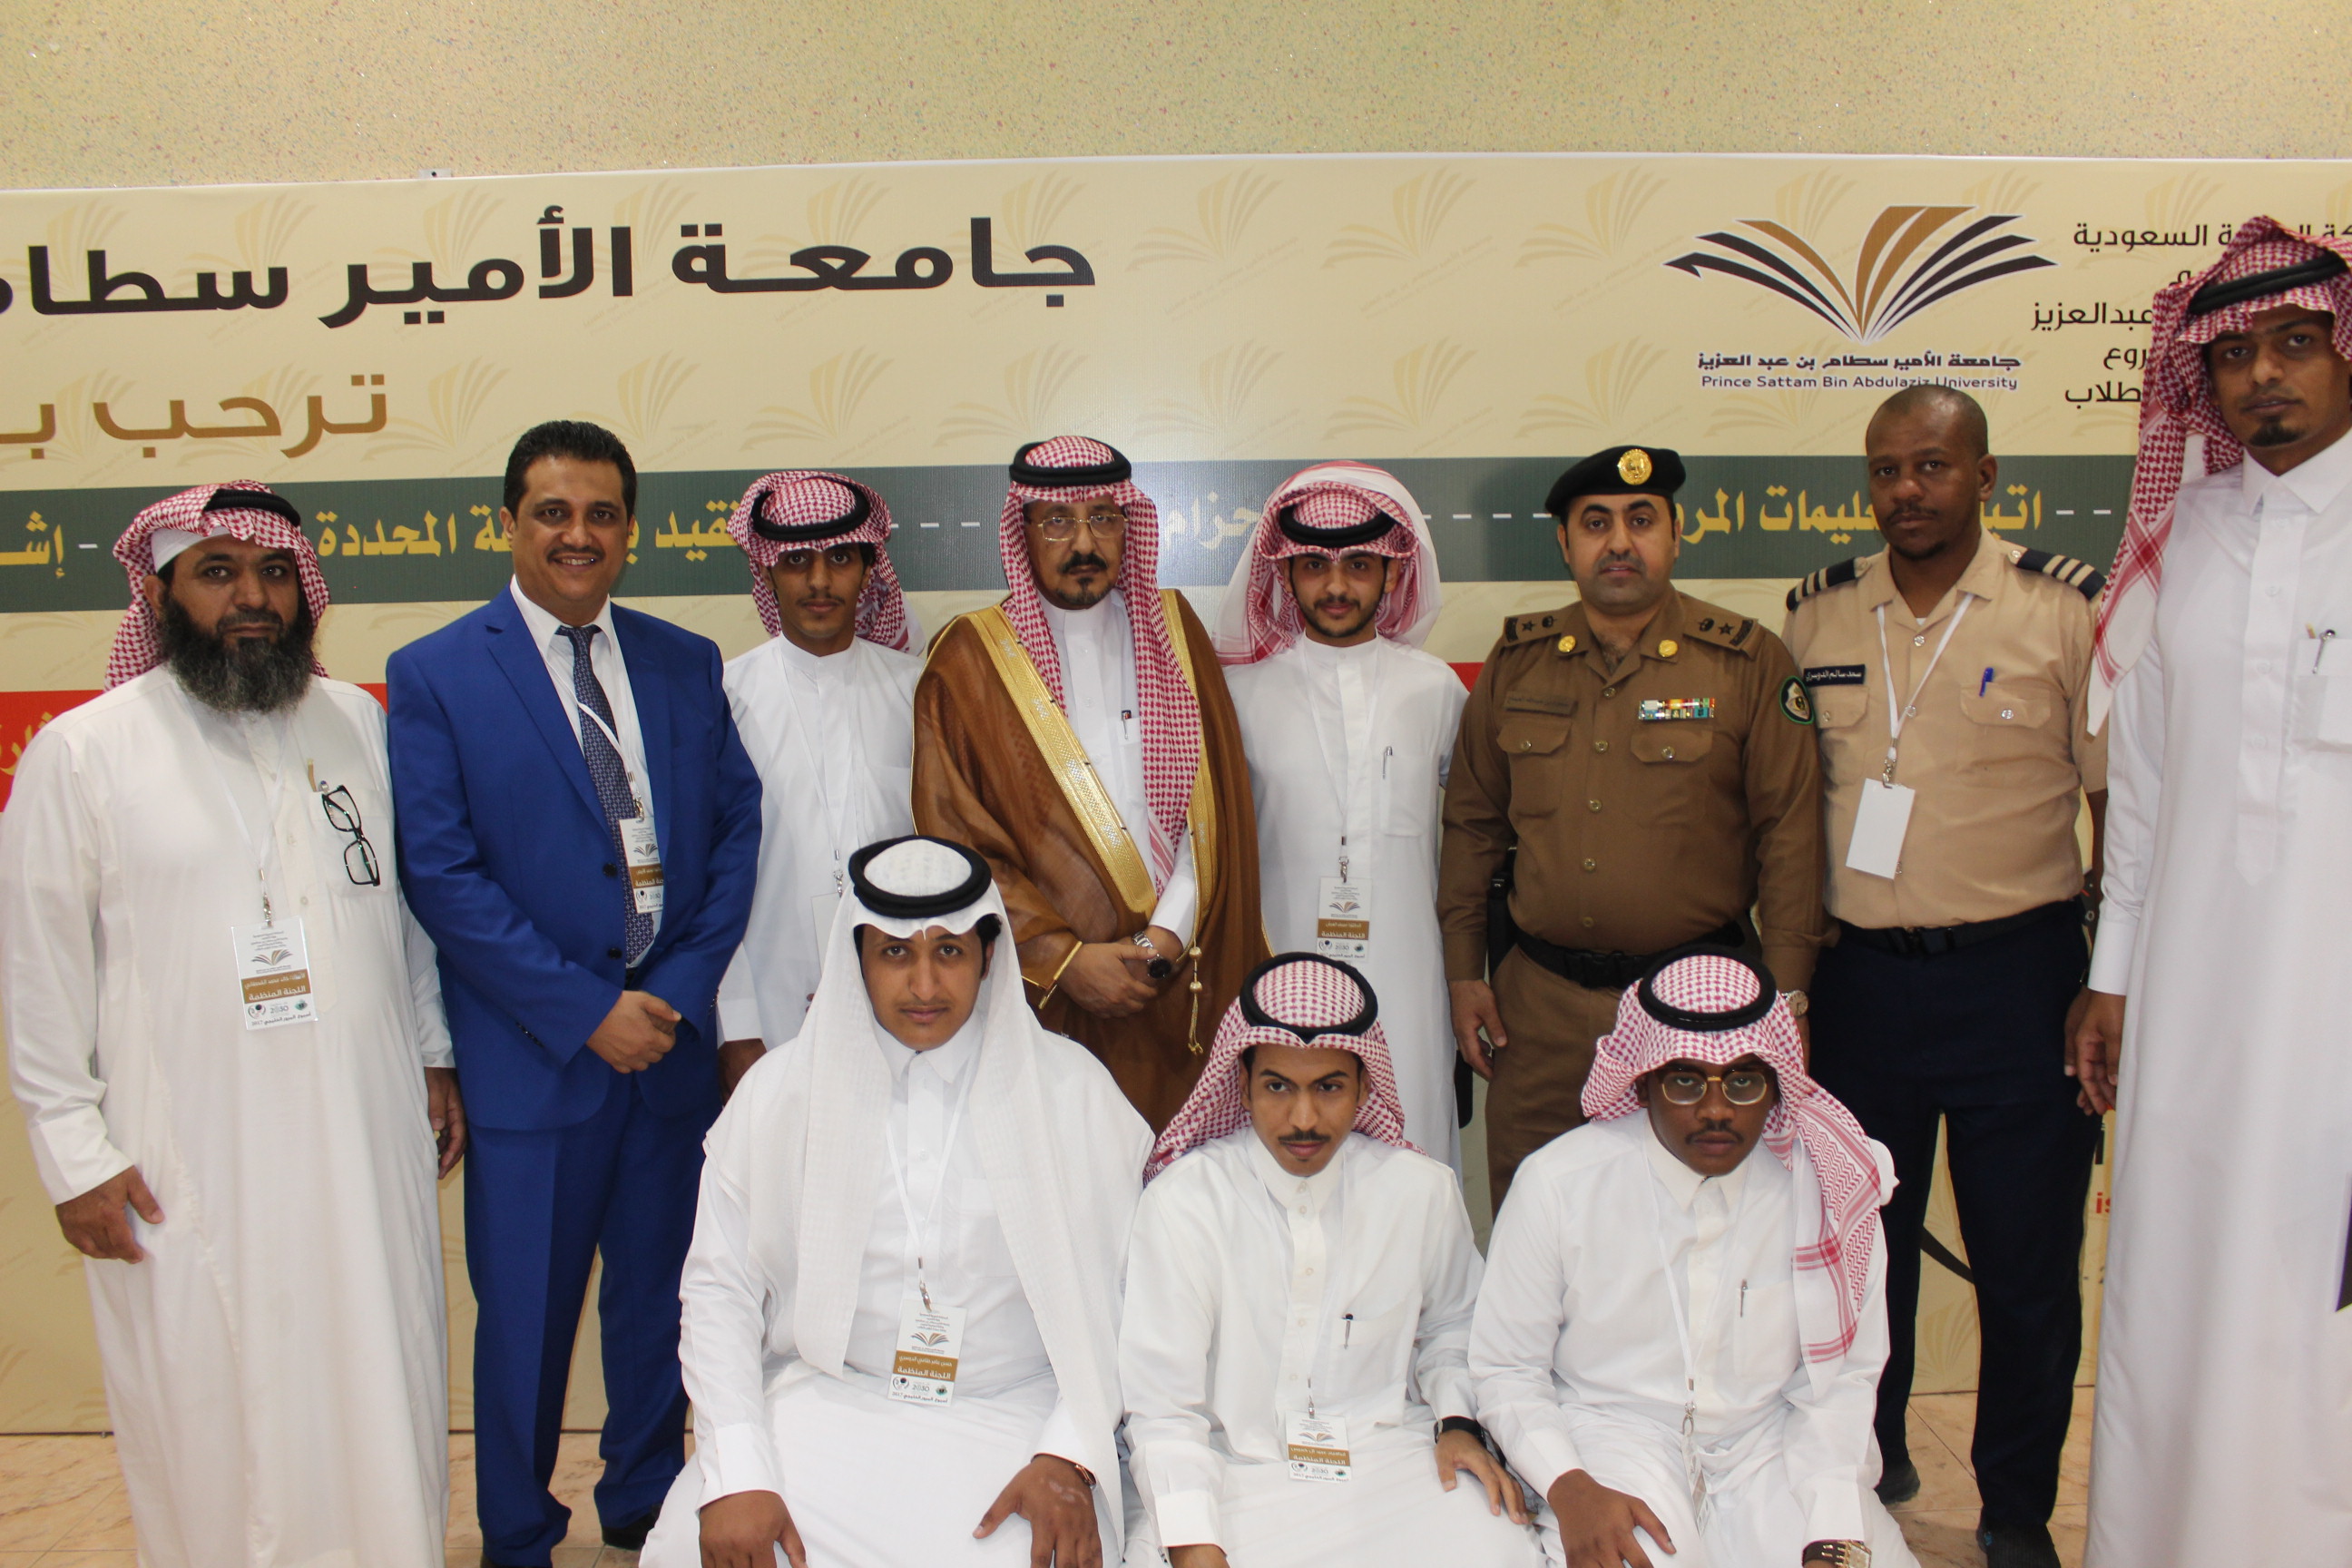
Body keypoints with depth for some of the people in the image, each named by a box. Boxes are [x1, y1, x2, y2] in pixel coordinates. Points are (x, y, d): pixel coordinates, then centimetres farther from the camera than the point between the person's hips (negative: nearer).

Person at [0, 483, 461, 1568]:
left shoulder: (358, 724, 6)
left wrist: (434, 1057, 13)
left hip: (365, 1139, 3)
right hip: (188, 1168, -3)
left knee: (379, 1394, 13)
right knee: (214, 1412, 9)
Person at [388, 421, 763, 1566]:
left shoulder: (686, 663, 8)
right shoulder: (433, 676, -3)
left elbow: (737, 824, 5)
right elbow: (440, 872, -9)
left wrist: (681, 986, -8)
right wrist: (585, 1011, -13)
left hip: (672, 1040, 4)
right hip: (532, 1053, -3)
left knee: (658, 1299, 16)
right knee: (527, 1314, 10)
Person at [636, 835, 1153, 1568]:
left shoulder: (1070, 1089, -1)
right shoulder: (780, 1088, 2)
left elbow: (1125, 1294, -2)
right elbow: (719, 1287, 2)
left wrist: (1070, 1459, -13)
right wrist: (735, 1478, -9)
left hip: (1013, 1418, -1)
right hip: (823, 1404, 1)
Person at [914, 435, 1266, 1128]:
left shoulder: (1174, 629, 9)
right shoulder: (970, 659, 1)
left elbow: (1217, 796, 5)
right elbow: (955, 837, -4)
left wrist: (1174, 928, -7)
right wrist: (1062, 957, -11)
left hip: (1178, 985, 2)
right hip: (1044, 992, -2)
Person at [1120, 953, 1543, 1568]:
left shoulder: (1423, 1190, 1)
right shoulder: (1182, 1200, -10)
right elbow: (1162, 1405, -10)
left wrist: (1457, 1423, 2)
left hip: (1390, 1457, 2)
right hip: (1232, 1469, -2)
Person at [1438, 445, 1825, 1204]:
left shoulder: (1750, 663, -1)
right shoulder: (1515, 662, 7)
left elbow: (1789, 833, -2)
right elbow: (1473, 822, 11)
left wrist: (1786, 994, -5)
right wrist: (1463, 970, 7)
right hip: (1537, 1003, 2)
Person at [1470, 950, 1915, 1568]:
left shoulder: (1831, 1187, -6)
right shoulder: (1558, 1184, -12)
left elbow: (1841, 1377, 1)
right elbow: (1506, 1368, -4)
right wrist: (1569, 1489, -20)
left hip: (1771, 1446, 3)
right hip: (1609, 1433, -3)